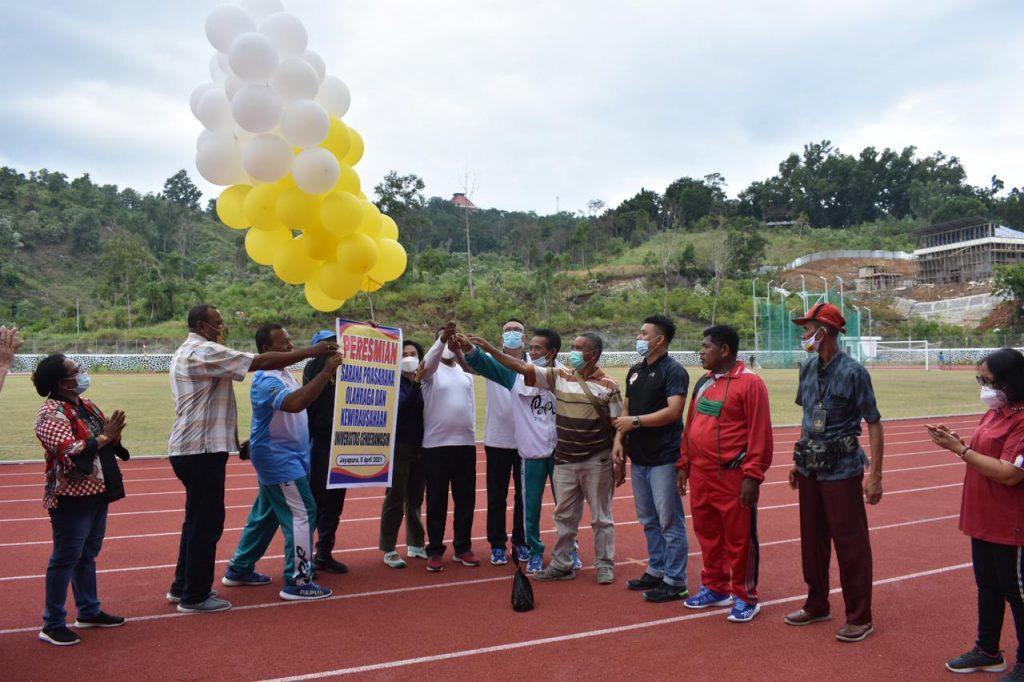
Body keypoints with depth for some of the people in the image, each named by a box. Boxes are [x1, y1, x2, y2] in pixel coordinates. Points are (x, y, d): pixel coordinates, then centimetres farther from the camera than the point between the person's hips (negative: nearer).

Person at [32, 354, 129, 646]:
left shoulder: (85, 405, 9)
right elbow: (71, 453, -26)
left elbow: (109, 442, 12)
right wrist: (104, 436, -21)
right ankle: (52, 625, 11)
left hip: (97, 493, 8)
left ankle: (89, 611, 30)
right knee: (65, 558, 0)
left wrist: (113, 431, -9)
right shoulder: (51, 414, -16)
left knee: (87, 555, 18)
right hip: (71, 498, -8)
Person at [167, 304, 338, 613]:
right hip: (202, 449, -11)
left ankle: (182, 587, 28)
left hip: (191, 448, 11)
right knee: (206, 521, -2)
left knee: (197, 519, 19)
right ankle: (195, 596, 7)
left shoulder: (187, 352, 18)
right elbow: (261, 361, -22)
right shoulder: (204, 352, -16)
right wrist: (310, 352, -18)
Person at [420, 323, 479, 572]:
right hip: (436, 444, -4)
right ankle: (435, 551, 11)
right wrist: (442, 340, -37)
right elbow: (428, 362, -23)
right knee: (437, 500, 3)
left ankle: (463, 547, 21)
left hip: (466, 443, 4)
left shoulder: (466, 372, 10)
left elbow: (471, 404, 8)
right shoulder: (432, 371, -4)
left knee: (465, 498, 9)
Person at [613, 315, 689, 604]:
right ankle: (656, 571, 29)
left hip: (664, 458, -8)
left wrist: (635, 421, -17)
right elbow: (626, 408, 17)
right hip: (639, 457, 8)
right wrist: (619, 439, 4)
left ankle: (675, 582, 7)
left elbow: (673, 411, -21)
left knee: (669, 521, -1)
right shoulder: (635, 371, 14)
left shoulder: (673, 371, -11)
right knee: (648, 520, 17)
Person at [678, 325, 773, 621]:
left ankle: (745, 598, 17)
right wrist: (684, 464, 15)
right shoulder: (703, 383, 13)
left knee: (739, 538, 3)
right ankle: (715, 589, 31)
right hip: (700, 475, 7)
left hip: (732, 477, -7)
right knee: (707, 534, 16)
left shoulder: (749, 383, -11)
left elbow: (760, 432, -15)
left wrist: (752, 475, -17)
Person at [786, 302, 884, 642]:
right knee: (812, 540, 16)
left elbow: (874, 424, -13)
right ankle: (816, 605, 31)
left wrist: (875, 476, -16)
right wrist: (797, 461, 17)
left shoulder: (853, 372, -14)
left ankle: (860, 618, 13)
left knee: (851, 544, 0)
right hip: (810, 469, 7)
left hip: (841, 470, -7)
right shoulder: (808, 369, 6)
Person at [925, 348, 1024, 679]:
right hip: (984, 519, 9)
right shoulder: (996, 412, 8)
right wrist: (958, 443, -3)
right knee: (987, 587, 20)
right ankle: (988, 652, 35)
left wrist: (961, 450, -22)